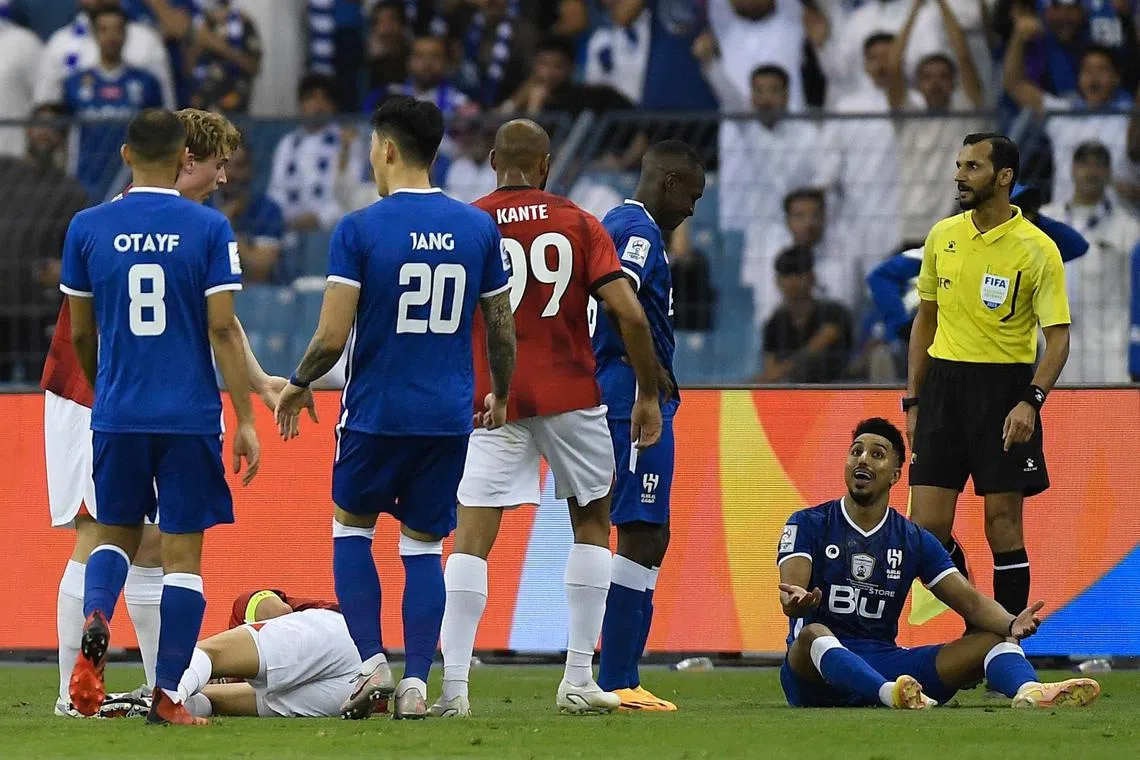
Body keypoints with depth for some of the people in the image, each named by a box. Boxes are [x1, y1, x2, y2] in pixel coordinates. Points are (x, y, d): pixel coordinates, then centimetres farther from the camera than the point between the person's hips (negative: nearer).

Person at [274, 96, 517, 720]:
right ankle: (416, 683, 4)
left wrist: (296, 385, 6)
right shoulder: (479, 228, 2)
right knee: (423, 545, 11)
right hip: (450, 414, 3)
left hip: (376, 411, -3)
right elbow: (502, 329, 7)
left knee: (351, 525, 17)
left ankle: (372, 663, 3)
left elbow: (332, 337, -12)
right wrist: (501, 395, 25)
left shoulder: (359, 229, -10)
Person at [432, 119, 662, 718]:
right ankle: (579, 681, 13)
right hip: (569, 395, 1)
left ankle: (453, 686, -15)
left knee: (472, 540, -3)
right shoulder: (578, 224, 2)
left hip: (492, 399, 0)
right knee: (592, 525, 18)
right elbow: (629, 313, -6)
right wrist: (648, 394, 3)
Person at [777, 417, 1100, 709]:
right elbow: (792, 589, -14)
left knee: (994, 638, -12)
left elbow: (970, 601, 3)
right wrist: (796, 601, -41)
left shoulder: (915, 540, 12)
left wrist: (1011, 625, -20)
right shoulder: (809, 525, 3)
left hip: (886, 667, 4)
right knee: (814, 635, -39)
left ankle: (1029, 691, -48)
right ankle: (892, 694, -67)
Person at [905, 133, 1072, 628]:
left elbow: (1058, 336, -10)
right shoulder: (943, 236, 8)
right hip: (944, 382, 4)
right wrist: (913, 400, 14)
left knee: (1004, 526, -3)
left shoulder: (1037, 249, -8)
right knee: (928, 527, -2)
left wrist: (1031, 400, -25)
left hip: (1006, 389, -4)